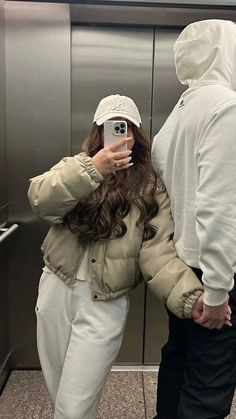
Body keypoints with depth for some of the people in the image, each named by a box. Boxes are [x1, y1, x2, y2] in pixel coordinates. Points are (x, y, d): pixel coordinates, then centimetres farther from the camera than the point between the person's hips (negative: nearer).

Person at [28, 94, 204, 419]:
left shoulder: (152, 189, -3)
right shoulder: (75, 167, 3)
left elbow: (158, 253, -14)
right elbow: (40, 201, -16)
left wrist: (191, 296, -30)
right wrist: (91, 169, -29)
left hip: (104, 304, -3)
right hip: (56, 291, 3)